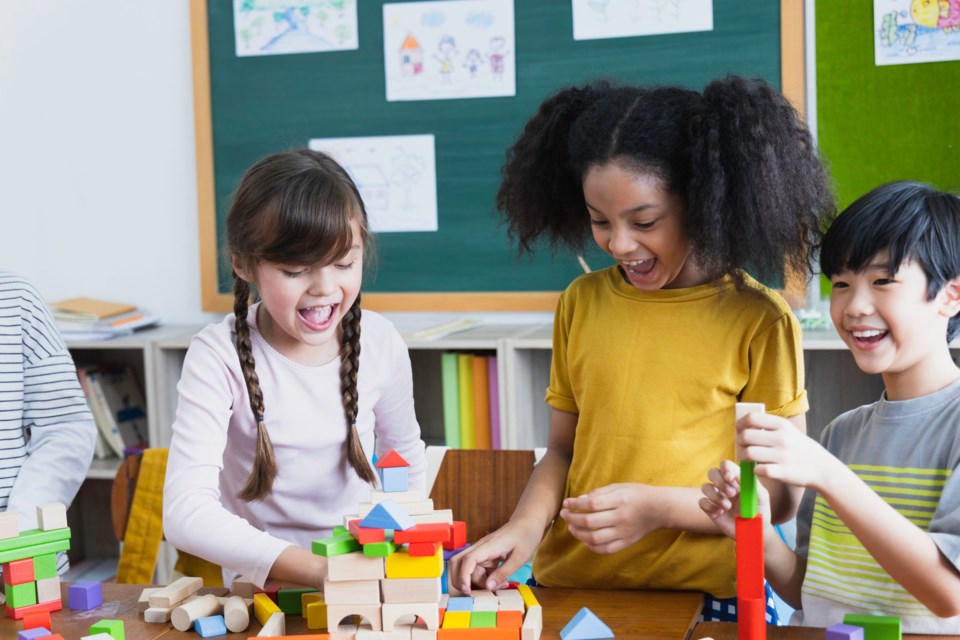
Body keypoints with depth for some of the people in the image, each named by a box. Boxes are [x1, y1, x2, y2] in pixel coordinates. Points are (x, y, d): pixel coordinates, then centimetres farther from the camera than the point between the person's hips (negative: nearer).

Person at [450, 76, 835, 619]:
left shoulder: (759, 322, -5)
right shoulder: (581, 304, 6)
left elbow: (780, 494, -2)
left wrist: (659, 508, -15)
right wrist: (528, 522, -7)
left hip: (706, 595, -3)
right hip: (569, 586, 3)